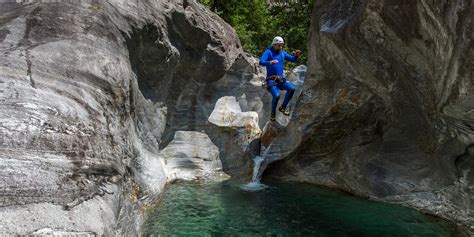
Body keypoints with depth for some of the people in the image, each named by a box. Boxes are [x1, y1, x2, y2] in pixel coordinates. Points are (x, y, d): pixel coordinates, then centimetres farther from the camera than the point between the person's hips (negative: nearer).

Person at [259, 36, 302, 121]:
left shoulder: (283, 53, 13)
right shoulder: (268, 52, -4)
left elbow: (293, 59, 16)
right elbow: (261, 62, -20)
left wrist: (296, 55, -8)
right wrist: (270, 62, -40)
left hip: (281, 79, 5)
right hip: (271, 80, -5)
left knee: (292, 88, -21)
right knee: (276, 95, -28)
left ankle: (283, 107, 0)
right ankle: (273, 113, 0)